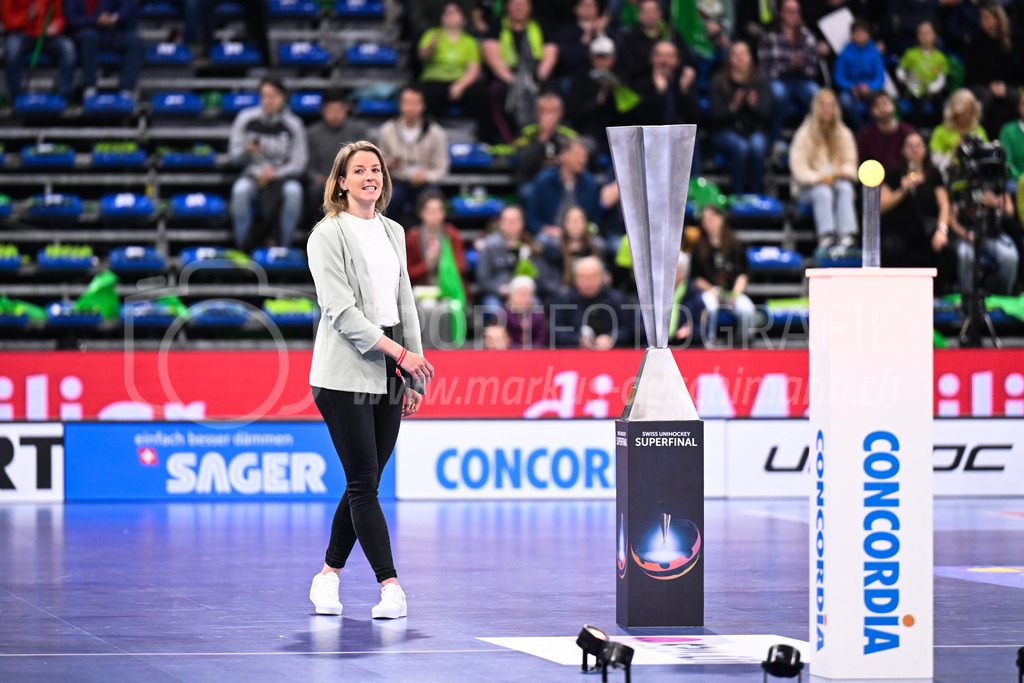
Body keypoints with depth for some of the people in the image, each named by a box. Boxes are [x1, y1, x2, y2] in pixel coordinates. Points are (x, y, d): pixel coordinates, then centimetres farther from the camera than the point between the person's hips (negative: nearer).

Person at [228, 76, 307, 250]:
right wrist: (248, 150, -19)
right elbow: (234, 155, 4)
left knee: (293, 190, -35)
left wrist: (275, 174, -18)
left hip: (282, 175, 0)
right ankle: (243, 247, -23)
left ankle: (283, 247, -21)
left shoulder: (293, 124, -1)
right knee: (241, 190, -34)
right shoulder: (246, 119, 1)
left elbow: (298, 164, -1)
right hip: (254, 174, 0)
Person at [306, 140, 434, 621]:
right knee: (363, 483, -8)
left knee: (365, 482, 8)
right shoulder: (328, 235, -5)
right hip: (345, 374, -7)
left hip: (388, 377, 7)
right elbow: (341, 310, -13)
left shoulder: (393, 232, 15)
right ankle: (390, 586, -10)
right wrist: (399, 352, -18)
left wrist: (414, 378, 14)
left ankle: (329, 575, 20)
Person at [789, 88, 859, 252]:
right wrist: (818, 178, -21)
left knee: (845, 188, -32)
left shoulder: (844, 134, 11)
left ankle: (847, 237, -49)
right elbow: (798, 166, -6)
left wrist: (846, 172, -13)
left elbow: (850, 162, 12)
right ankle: (826, 237, -52)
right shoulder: (805, 134, 0)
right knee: (823, 193, -36)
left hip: (837, 181, 2)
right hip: (809, 187, -2)